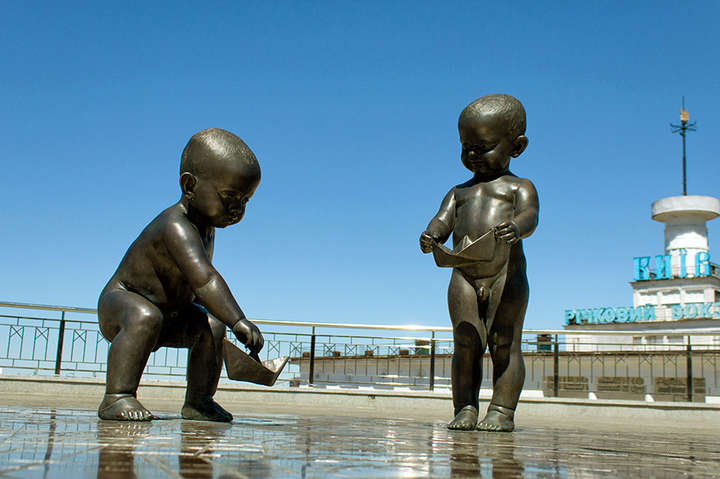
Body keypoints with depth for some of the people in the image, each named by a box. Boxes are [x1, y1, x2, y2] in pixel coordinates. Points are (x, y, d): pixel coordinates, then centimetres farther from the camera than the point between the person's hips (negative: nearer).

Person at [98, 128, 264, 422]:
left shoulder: (206, 226, 0)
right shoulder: (177, 227, -33)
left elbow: (195, 285, 16)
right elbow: (203, 278, -47)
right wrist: (238, 322, -54)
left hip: (171, 315, 9)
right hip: (120, 302, -8)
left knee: (211, 326, -10)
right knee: (145, 318, -39)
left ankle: (198, 400, -2)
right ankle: (116, 397, -34)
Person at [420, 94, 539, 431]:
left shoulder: (519, 187, 9)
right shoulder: (458, 192, 21)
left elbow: (530, 216, -10)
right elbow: (442, 220, 7)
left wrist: (515, 227, -34)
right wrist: (431, 237, -18)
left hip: (507, 275, -3)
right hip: (464, 277, 3)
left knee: (505, 344, -3)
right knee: (465, 344, 0)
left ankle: (502, 411, 0)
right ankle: (465, 408, 4)